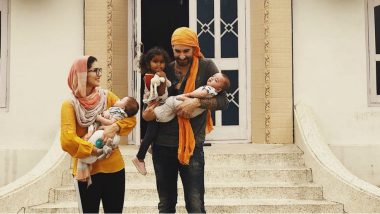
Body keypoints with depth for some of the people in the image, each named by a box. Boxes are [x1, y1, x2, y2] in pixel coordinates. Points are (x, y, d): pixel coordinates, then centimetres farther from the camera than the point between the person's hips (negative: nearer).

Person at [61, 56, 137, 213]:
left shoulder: (107, 96, 3)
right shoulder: (70, 104, -9)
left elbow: (130, 118, 0)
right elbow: (68, 139, -19)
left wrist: (115, 127, -17)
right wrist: (93, 150, -20)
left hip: (113, 167, 3)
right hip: (86, 170, -3)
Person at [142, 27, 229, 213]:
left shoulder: (206, 68, -2)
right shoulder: (165, 70, 6)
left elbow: (223, 101, -6)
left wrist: (197, 102, -21)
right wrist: (147, 114, -5)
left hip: (192, 145, -3)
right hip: (162, 145, 3)